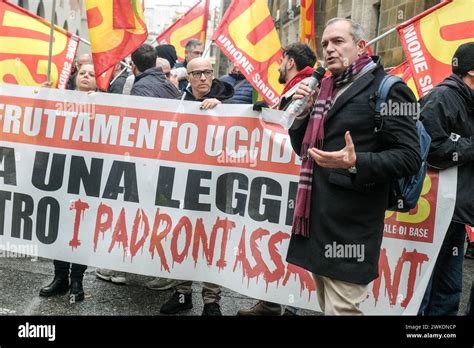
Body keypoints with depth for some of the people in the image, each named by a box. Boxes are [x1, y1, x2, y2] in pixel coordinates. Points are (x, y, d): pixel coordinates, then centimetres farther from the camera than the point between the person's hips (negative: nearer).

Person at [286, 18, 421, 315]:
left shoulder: (387, 89, -7)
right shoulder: (326, 89, 16)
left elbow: (409, 157, -13)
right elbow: (305, 150, 19)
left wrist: (356, 163, -27)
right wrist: (303, 112, 2)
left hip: (349, 225, -8)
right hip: (316, 216, 8)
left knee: (341, 309, -5)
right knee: (327, 305, 19)